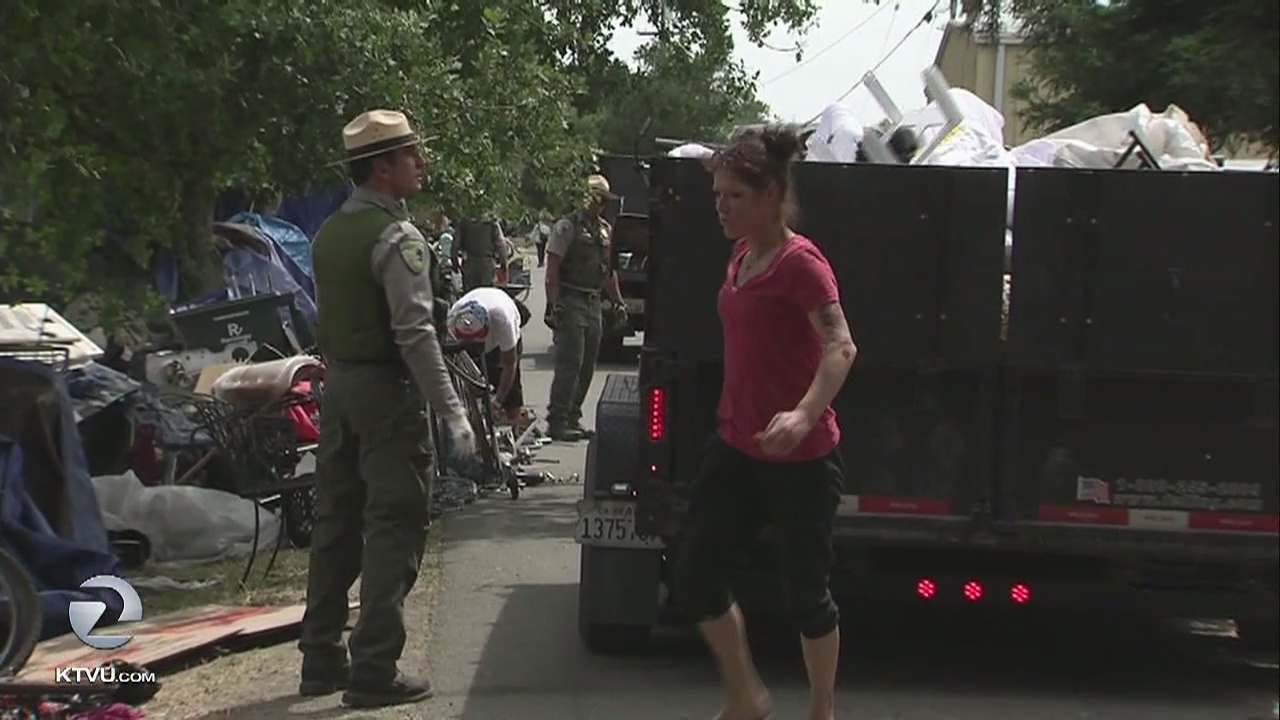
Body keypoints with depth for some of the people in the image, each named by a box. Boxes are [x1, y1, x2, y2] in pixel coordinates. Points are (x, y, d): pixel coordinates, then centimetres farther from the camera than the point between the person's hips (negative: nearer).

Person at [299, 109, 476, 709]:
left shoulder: (330, 233, 11)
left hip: (338, 384, 9)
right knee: (394, 527, -3)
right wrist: (453, 414, -19)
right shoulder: (397, 238, -16)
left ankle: (320, 660, 20)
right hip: (386, 389, -9)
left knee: (337, 522, 13)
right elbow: (415, 333, -21)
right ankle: (374, 670, -2)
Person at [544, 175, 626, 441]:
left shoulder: (605, 230, 16)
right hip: (571, 302, -8)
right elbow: (552, 269, -12)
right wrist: (553, 304, -18)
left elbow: (609, 270, 24)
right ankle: (557, 421, -7)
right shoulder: (567, 226, -7)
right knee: (569, 364, -11)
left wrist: (618, 302, 20)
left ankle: (572, 418, 17)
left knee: (587, 366, 9)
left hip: (593, 303, 8)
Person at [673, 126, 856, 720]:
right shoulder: (741, 256, 8)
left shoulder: (799, 262, -16)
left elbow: (841, 347, -29)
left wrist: (803, 415, -43)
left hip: (799, 458, -8)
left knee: (805, 593, 5)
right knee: (694, 579, 7)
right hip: (737, 445, 8)